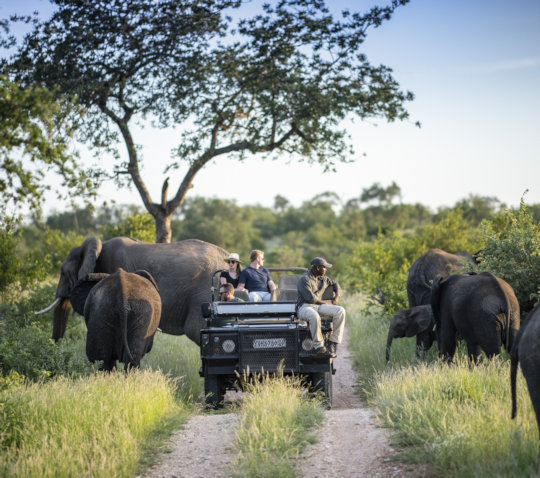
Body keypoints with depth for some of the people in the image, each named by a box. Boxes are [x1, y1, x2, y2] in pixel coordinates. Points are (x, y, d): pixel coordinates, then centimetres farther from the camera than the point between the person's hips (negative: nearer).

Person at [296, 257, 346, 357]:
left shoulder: (323, 278, 17)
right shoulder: (304, 280, -9)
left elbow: (335, 284, 36)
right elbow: (311, 298, -17)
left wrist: (337, 297, 17)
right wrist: (324, 303, -6)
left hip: (319, 306, 7)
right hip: (305, 307, -7)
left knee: (340, 311, -17)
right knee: (314, 317, -43)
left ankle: (333, 343, -15)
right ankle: (318, 345, -29)